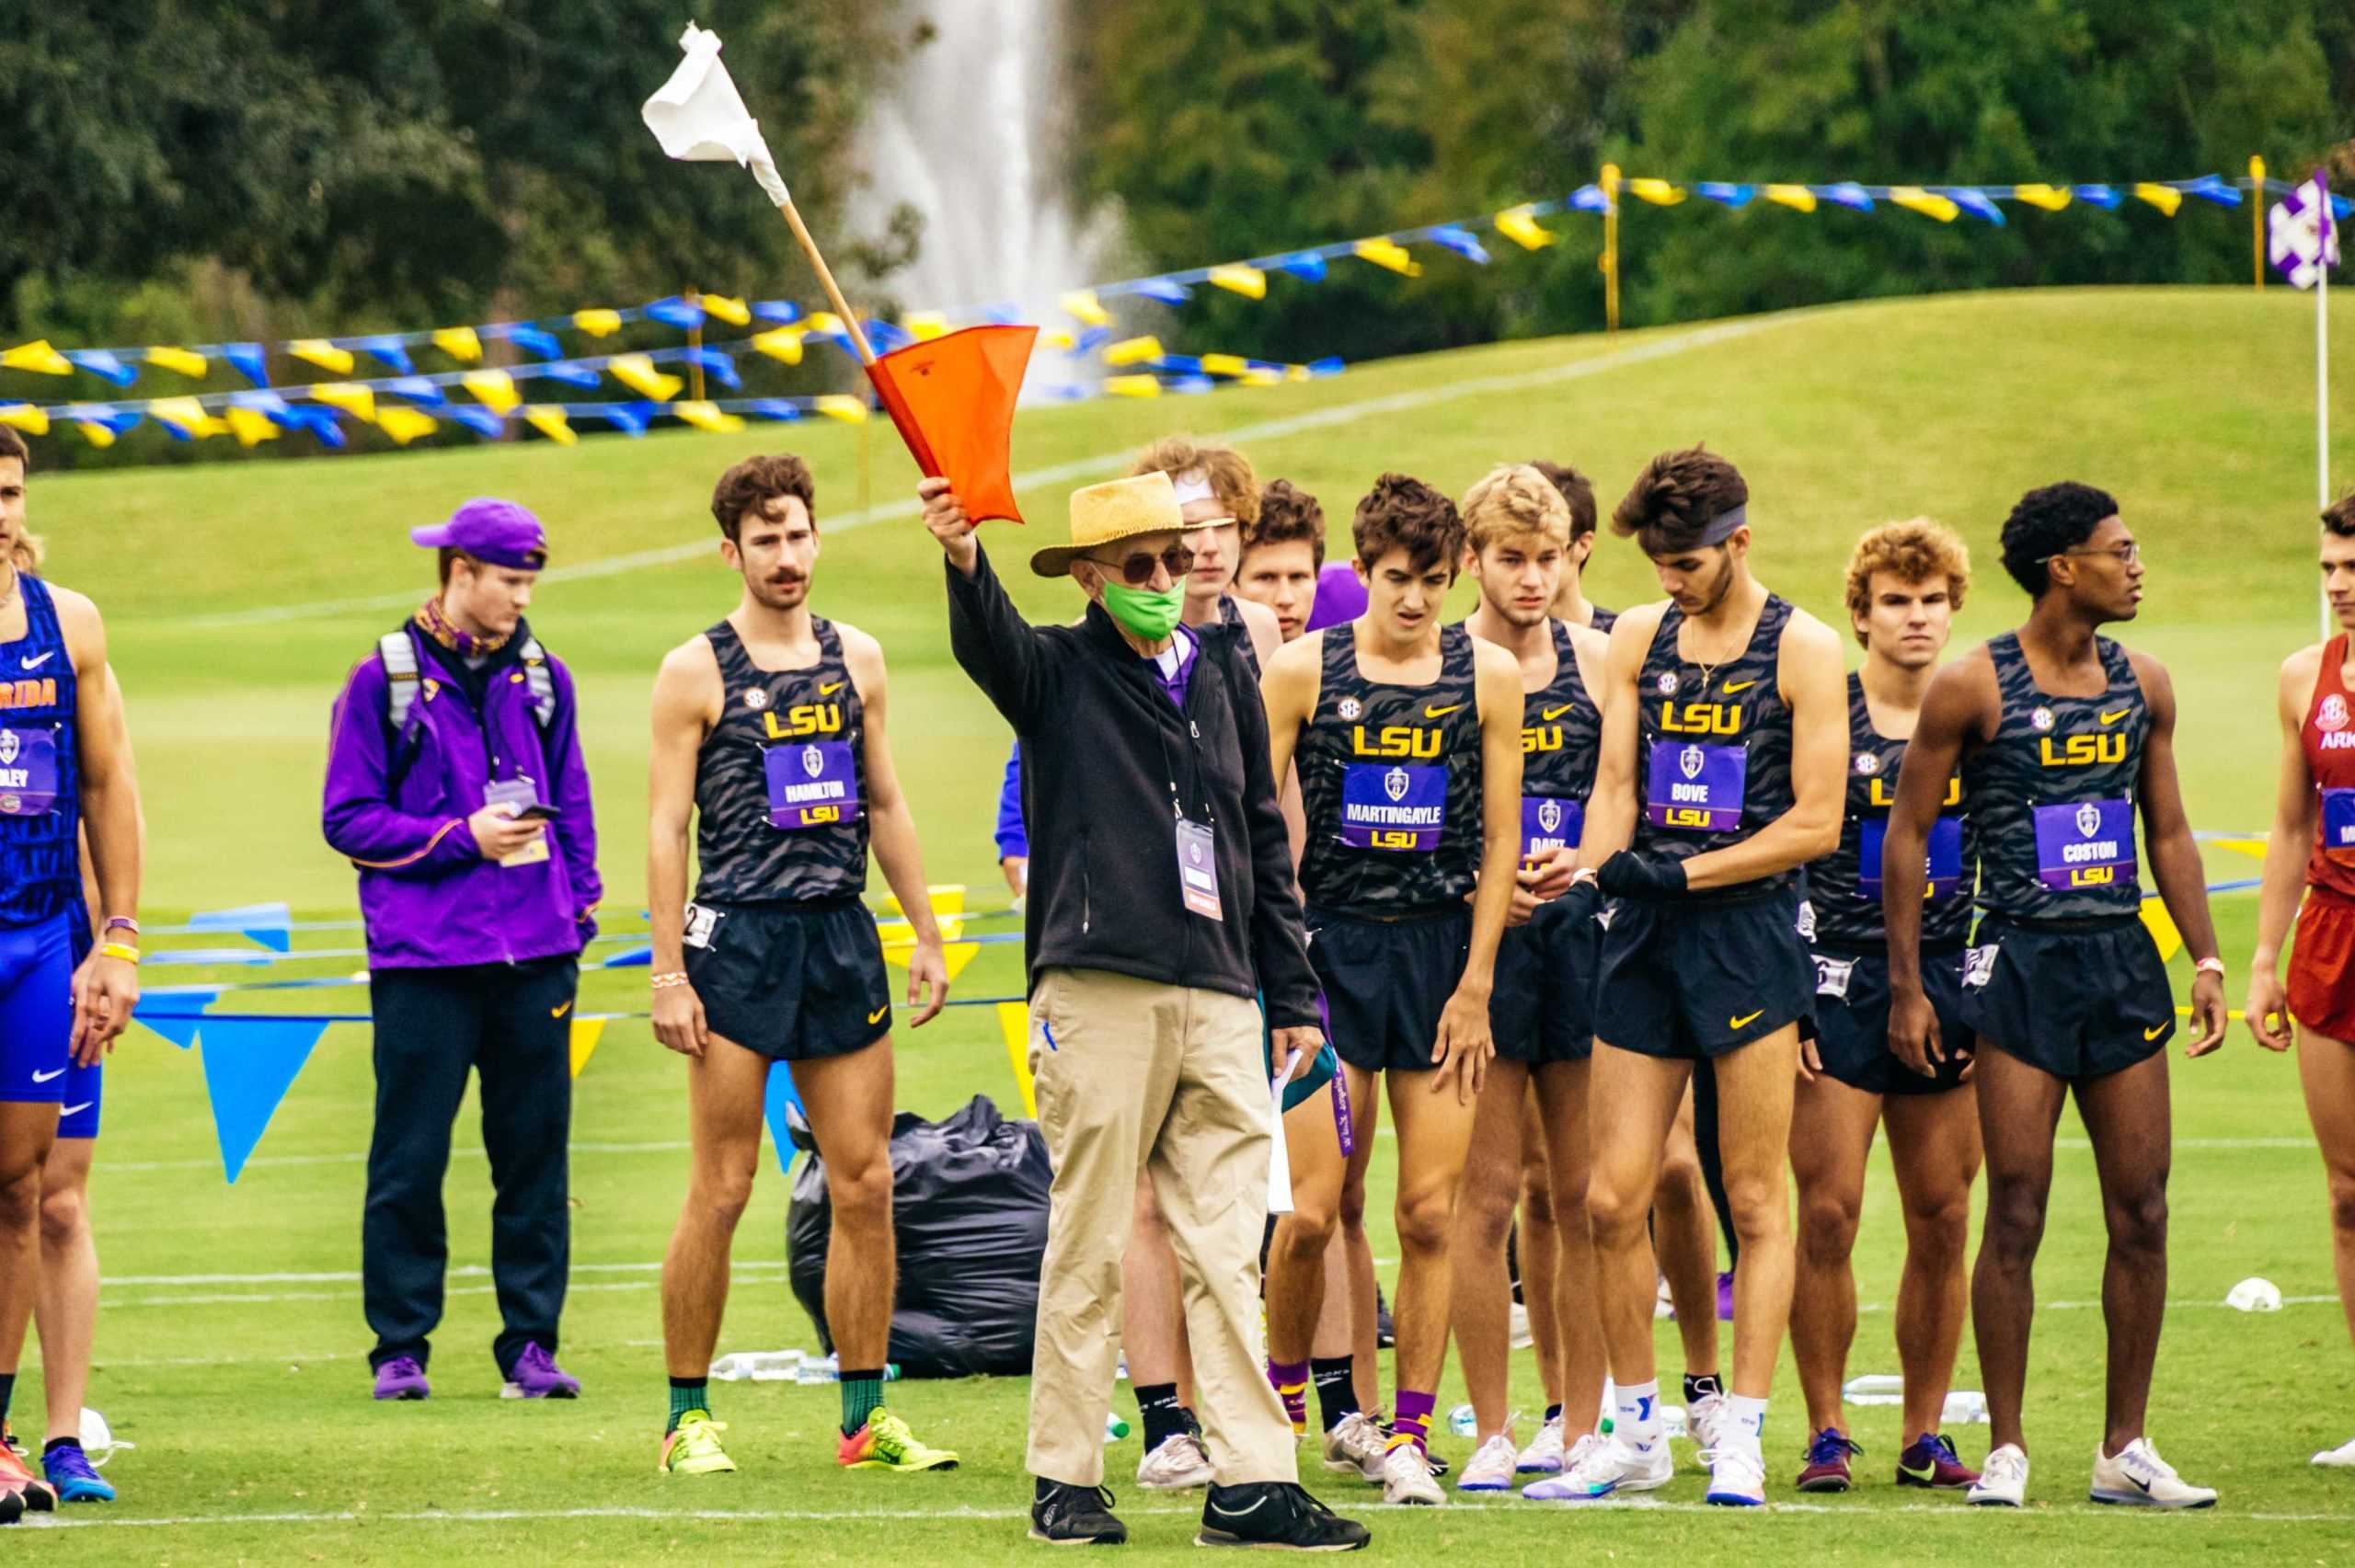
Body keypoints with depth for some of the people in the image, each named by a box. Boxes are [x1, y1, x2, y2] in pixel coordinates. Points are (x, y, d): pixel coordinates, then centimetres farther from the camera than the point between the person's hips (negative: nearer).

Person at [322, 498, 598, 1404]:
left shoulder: (543, 680, 11)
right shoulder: (384, 682, -1)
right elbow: (347, 820, -2)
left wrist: (579, 906, 9)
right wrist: (463, 837, -11)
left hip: (534, 956, 3)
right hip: (423, 957, -3)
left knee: (535, 1152, 4)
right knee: (410, 1160, -2)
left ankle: (531, 1345, 10)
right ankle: (400, 1348, 5)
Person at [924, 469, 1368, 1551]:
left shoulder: (1222, 676, 18)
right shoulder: (1057, 672, 5)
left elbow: (1264, 838, 21)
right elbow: (987, 643, -19)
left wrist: (1291, 992, 18)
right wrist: (964, 560, -41)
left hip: (1218, 997, 4)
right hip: (1098, 989, -4)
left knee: (1227, 1251, 1)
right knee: (1089, 1245, -1)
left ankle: (1251, 1481, 1)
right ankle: (1065, 1478, 6)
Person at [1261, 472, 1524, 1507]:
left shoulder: (1488, 675, 3)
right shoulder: (1303, 670, 1)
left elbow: (1499, 839, 5)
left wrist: (1475, 985, 0)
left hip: (1440, 954, 1)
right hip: (1330, 950, -1)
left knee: (1430, 1214, -1)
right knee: (1311, 1212, -6)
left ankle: (1409, 1438, 5)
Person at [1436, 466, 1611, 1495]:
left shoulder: (1600, 664, 8)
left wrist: (1581, 863, -9)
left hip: (1580, 935, 2)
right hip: (1475, 942, -2)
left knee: (1579, 1193, 5)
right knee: (1490, 1192, -3)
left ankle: (1583, 1426, 12)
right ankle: (1493, 1433, 3)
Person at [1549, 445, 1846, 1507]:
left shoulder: (1802, 649, -2)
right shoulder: (1639, 638, 13)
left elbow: (1816, 824, -6)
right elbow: (1616, 788, 12)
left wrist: (1681, 874, -12)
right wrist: (1590, 876, -8)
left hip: (1746, 929, -5)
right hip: (1644, 940, 5)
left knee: (1754, 1202, -2)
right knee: (1613, 1200, 1)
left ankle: (1739, 1439, 2)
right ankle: (1636, 1434, 12)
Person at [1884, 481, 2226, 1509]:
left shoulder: (2141, 685, 10)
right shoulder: (1974, 688, -5)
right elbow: (1907, 834, -1)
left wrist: (2205, 961, 6)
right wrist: (1907, 987, -5)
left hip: (2123, 960, 5)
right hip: (2022, 959, -5)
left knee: (2142, 1214, 2)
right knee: (2017, 1216, -6)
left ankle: (2125, 1451, 9)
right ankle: (2006, 1448, 2)